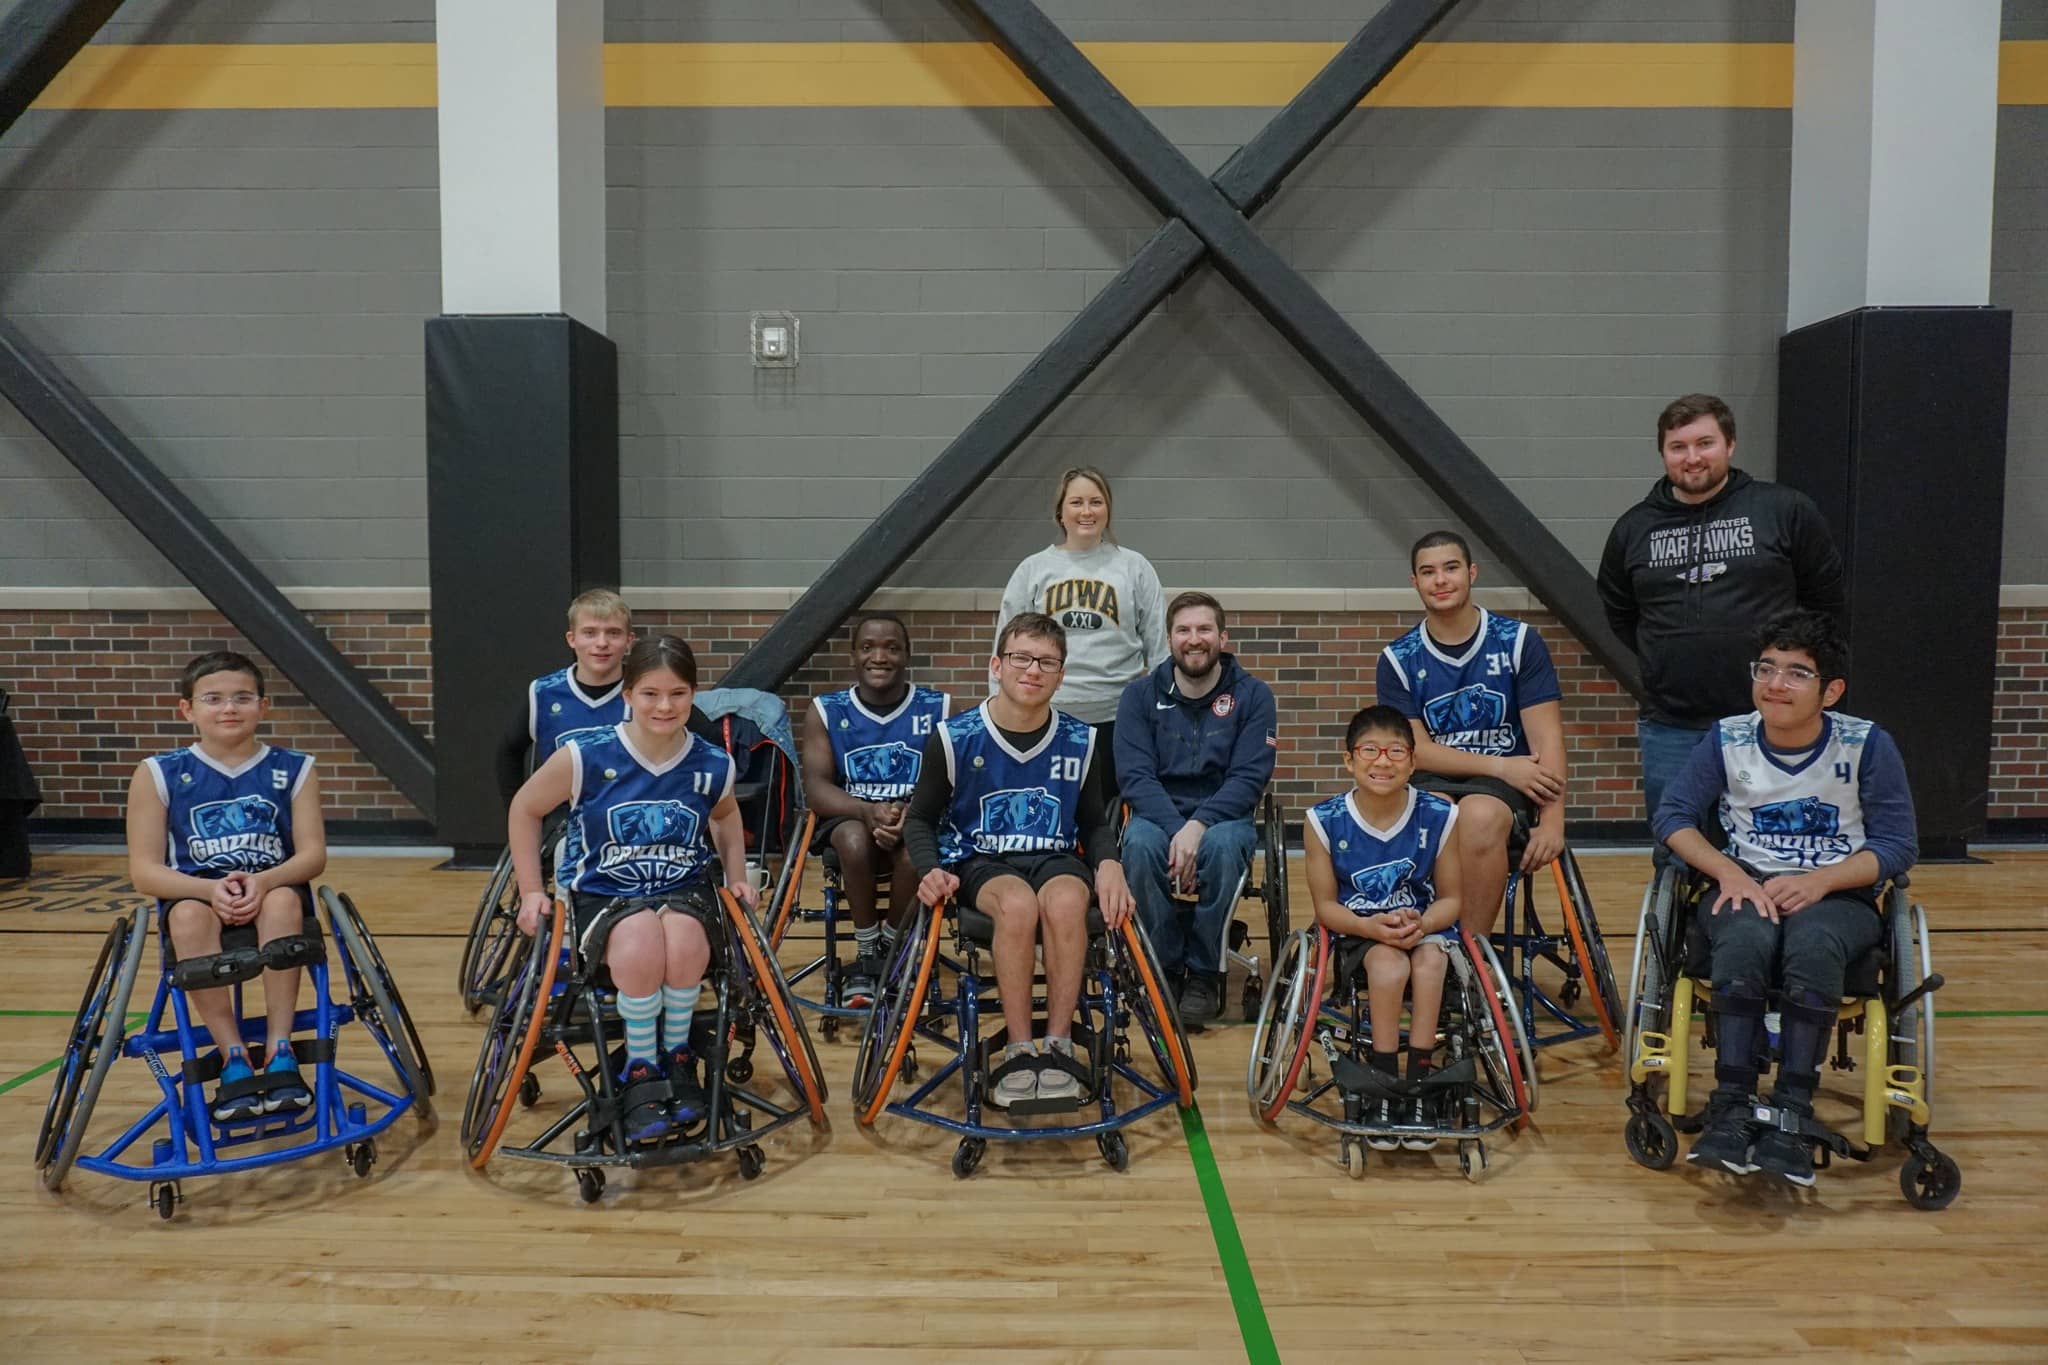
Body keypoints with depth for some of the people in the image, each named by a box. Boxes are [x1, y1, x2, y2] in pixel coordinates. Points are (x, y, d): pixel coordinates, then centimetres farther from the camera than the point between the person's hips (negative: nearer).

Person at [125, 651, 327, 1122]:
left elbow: (312, 855, -4)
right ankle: (233, 1058, -25)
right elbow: (144, 870, -3)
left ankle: (279, 1051, -28)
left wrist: (262, 881, -25)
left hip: (275, 892, 0)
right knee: (189, 914, -34)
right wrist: (210, 889, -22)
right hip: (196, 897, 0)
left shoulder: (293, 769, 3)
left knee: (282, 900, -34)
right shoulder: (159, 774, 1)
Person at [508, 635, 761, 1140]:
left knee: (684, 947, -33)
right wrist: (531, 891, 2)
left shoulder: (713, 766, -5)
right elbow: (524, 809, 2)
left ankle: (677, 1057, -3)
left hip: (684, 890, 2)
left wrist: (737, 877, 12)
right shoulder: (587, 757, -13)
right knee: (639, 949, -35)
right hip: (603, 892, -1)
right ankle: (641, 1071, -8)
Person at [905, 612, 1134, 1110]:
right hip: (982, 861, -2)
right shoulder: (956, 738, -3)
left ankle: (1059, 1047, -21)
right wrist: (930, 870, -12)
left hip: (1057, 858, 2)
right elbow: (920, 819, 7)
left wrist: (1109, 863, -6)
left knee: (1065, 902, -35)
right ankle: (1018, 1051, -23)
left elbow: (1096, 823, 15)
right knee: (1018, 904, -37)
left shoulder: (1079, 742, 4)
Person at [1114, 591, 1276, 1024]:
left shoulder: (1253, 695, 0)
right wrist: (1176, 831, -25)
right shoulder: (1140, 695, 2)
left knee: (1221, 844, -35)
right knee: (1141, 843, -34)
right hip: (1157, 815, 1)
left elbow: (1249, 777, -10)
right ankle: (1164, 968, -15)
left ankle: (1205, 973, -17)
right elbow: (1135, 776, -8)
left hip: (1224, 817, -1)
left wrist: (1199, 825, -26)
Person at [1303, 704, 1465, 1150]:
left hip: (1425, 927, 1)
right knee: (1387, 962, -34)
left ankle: (1416, 1086, -22)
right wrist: (1370, 926, -23)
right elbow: (1326, 904, -4)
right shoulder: (1325, 820, -10)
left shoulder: (1439, 817, -7)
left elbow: (1450, 899, 0)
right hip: (1356, 931, -1)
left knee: (1428, 960, -33)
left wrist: (1420, 923, -22)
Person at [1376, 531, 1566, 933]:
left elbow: (1547, 738, -5)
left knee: (1481, 815, -35)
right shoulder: (1398, 659, 4)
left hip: (1507, 786, -1)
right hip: (1432, 783, 1)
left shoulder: (1519, 641, 1)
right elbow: (1414, 749, -2)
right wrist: (1500, 765, -14)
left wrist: (1552, 821, -17)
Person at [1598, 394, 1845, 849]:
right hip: (1670, 730, 2)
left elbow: (1826, 602, 8)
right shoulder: (1634, 528, 6)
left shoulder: (1787, 511, -1)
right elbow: (1619, 615, 19)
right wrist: (1671, 659, 12)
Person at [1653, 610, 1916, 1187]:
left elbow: (1898, 845, -2)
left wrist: (1821, 880, -19)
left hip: (1838, 895, -1)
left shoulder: (1867, 745, -4)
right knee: (1747, 939, -35)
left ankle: (1791, 1113, -31)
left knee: (1812, 944, -36)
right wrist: (1730, 873, -15)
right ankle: (1731, 1104, -31)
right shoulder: (1727, 740, -1)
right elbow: (1673, 815, 1)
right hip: (1746, 885, 1)